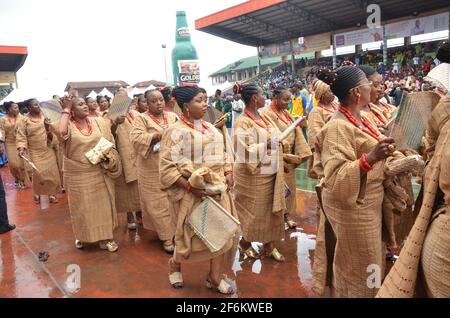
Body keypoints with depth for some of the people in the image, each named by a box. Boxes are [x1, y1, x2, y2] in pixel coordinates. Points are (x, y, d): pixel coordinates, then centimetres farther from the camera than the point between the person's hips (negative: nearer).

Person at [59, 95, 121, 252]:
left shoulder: (98, 121, 1)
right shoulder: (68, 125, -8)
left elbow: (109, 142, 6)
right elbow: (61, 132, -32)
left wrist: (107, 156, -15)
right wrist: (66, 109, -21)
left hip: (99, 172, 2)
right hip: (78, 174, -2)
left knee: (102, 204, 10)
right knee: (82, 206, 12)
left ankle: (105, 237, 25)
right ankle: (82, 236, 35)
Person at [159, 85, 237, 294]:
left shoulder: (210, 128, 11)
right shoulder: (176, 131, -11)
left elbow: (222, 154, 20)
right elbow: (167, 167, -16)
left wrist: (228, 173, 3)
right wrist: (190, 186, -22)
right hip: (193, 193, -6)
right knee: (192, 234, 7)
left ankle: (215, 277, 26)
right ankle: (174, 265, 38)